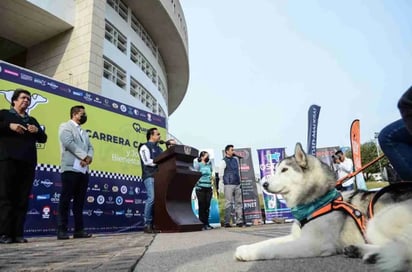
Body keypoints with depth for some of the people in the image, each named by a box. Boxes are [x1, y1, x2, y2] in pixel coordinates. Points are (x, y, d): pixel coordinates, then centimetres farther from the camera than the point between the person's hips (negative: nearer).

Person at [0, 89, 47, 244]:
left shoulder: (32, 120, 24)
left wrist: (37, 131, -1)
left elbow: (43, 139, 19)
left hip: (28, 162, 4)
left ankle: (17, 233, 2)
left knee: (22, 199, 0)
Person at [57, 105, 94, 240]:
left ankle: (79, 230, 10)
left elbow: (90, 147, 15)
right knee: (66, 200, -4)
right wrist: (84, 156, -12)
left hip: (83, 170, 7)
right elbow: (69, 143, -13)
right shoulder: (65, 126, 3)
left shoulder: (84, 132, 25)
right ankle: (62, 230, 2)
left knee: (79, 201, 7)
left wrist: (89, 157, -7)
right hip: (70, 169, -7)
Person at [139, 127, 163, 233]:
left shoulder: (159, 148, 26)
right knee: (152, 198, -16)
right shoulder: (145, 147, 5)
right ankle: (147, 225, -8)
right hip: (149, 176, -6)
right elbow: (147, 161, -8)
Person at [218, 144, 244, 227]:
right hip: (228, 185, -6)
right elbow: (220, 174, -5)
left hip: (237, 184, 6)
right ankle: (227, 222, 0)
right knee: (229, 203, -5)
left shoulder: (235, 159, 16)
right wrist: (226, 181, -3)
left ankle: (239, 221, 10)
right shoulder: (223, 161, -4)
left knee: (238, 203, 5)